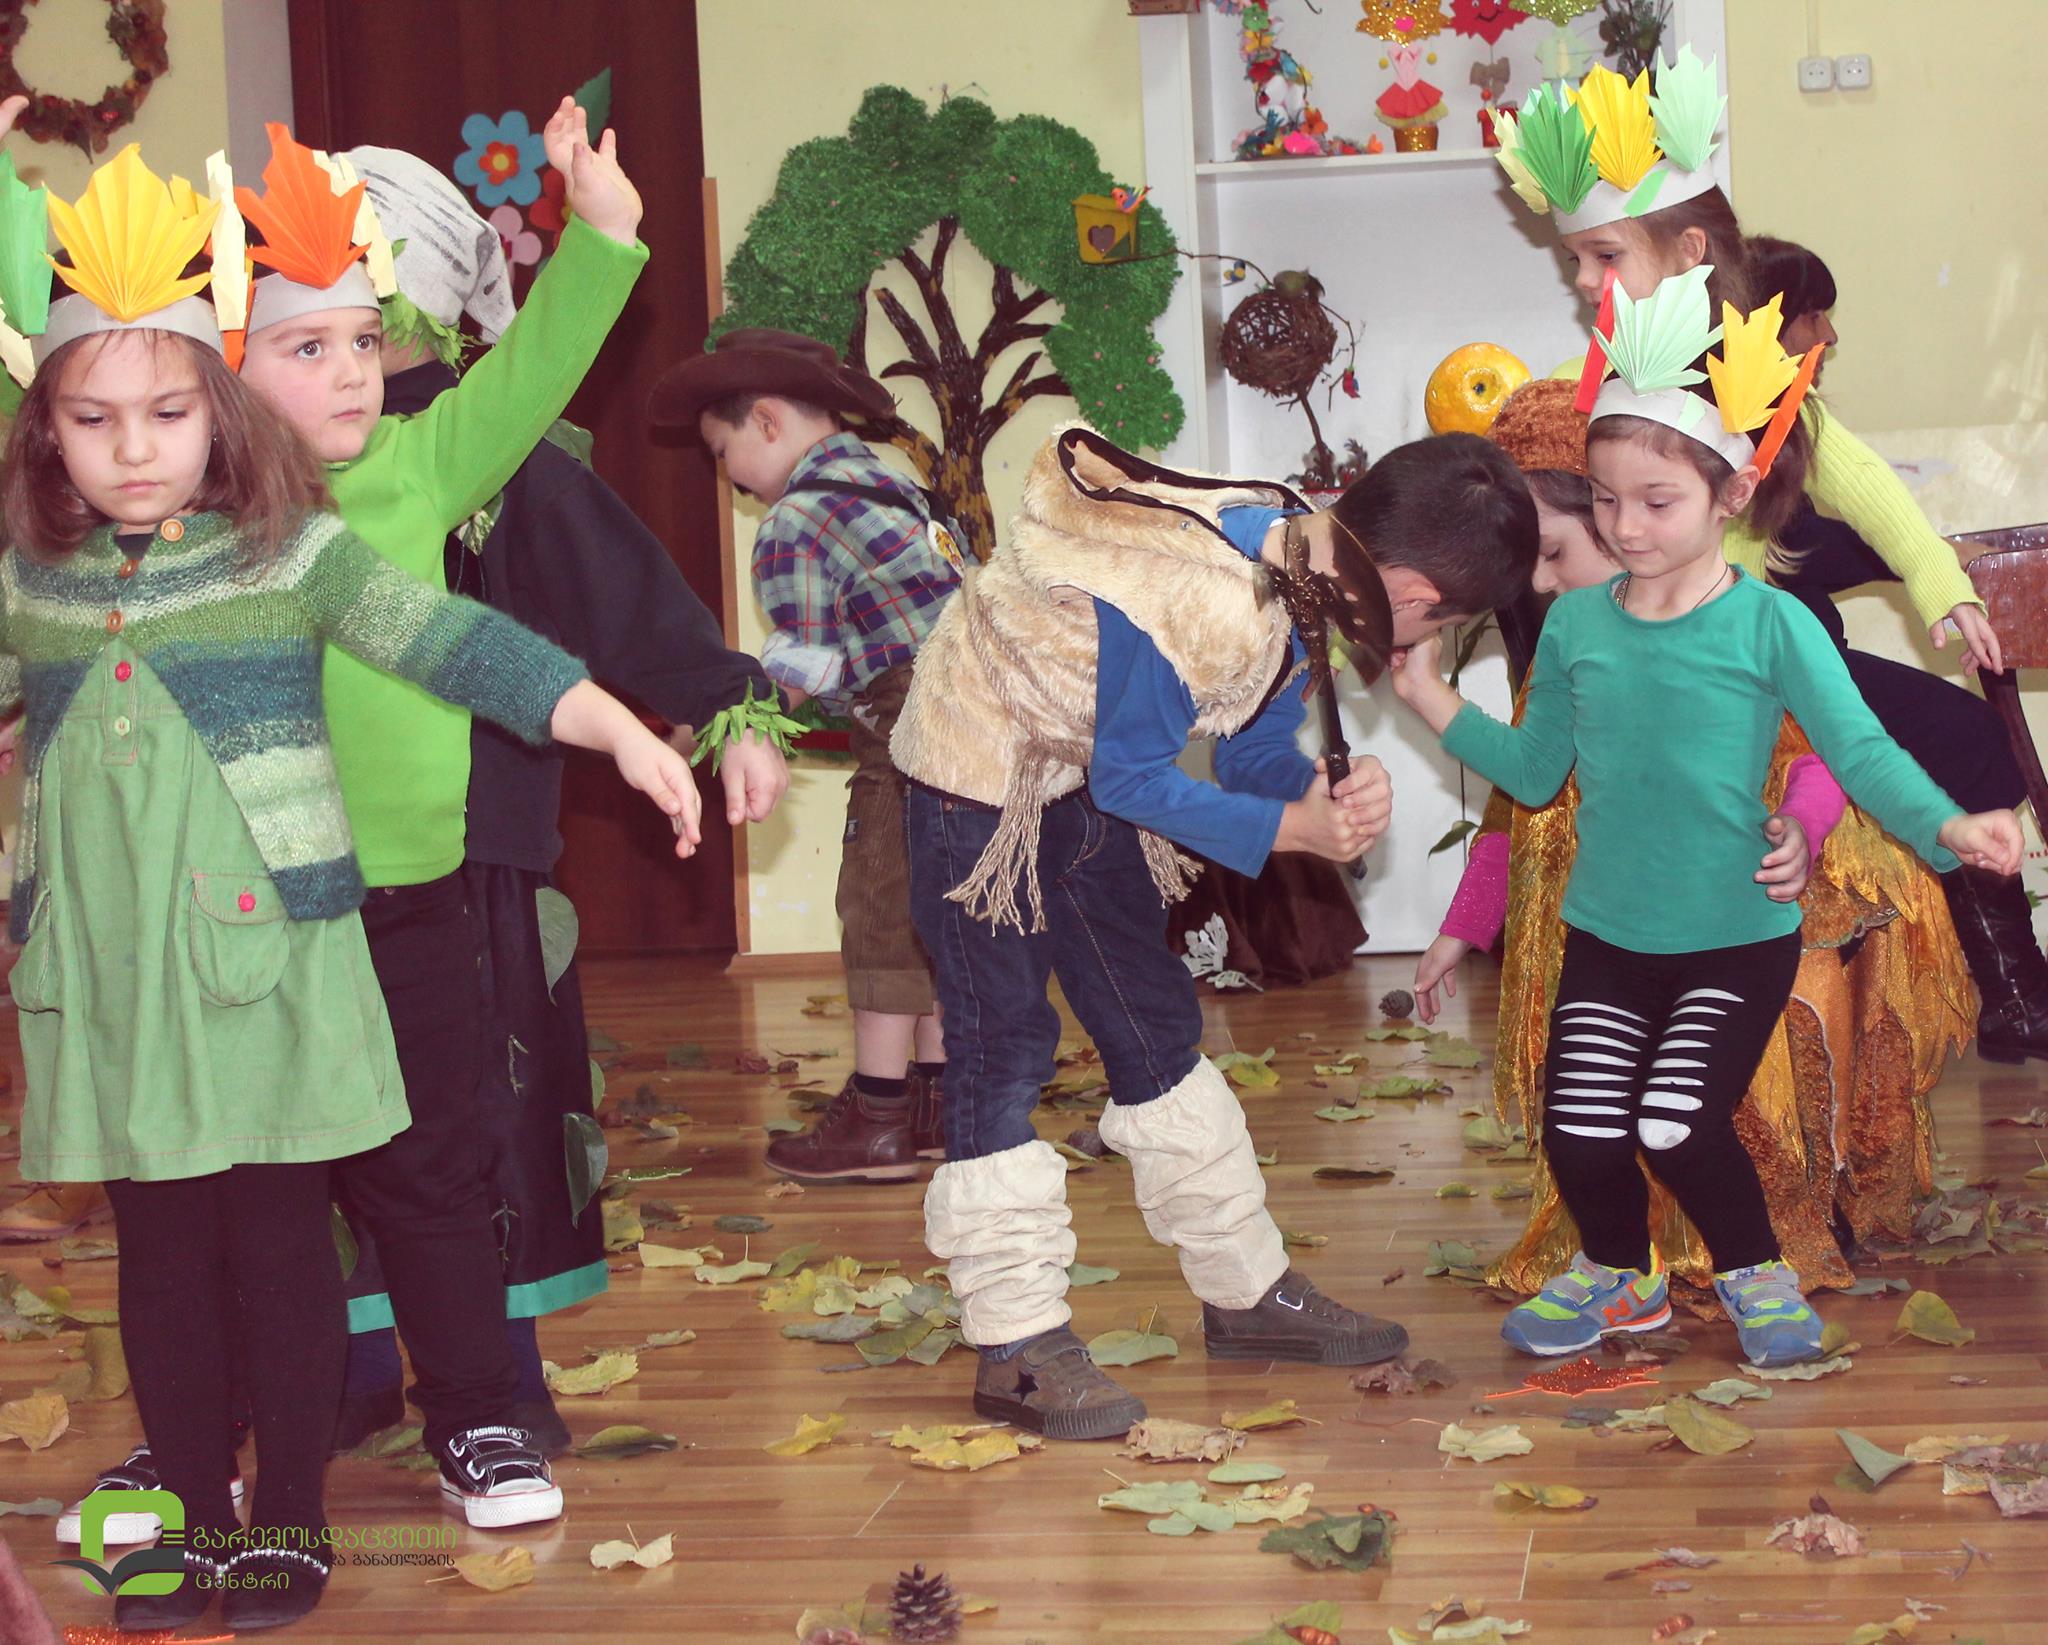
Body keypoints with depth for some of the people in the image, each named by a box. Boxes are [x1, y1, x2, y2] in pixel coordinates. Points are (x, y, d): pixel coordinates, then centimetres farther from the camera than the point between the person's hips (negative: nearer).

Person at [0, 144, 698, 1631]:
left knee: (280, 1240, 4)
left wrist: (625, 733, -18)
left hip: (266, 960, -3)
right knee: (160, 1251, 9)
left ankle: (291, 1522, 16)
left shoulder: (289, 554, -5)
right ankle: (199, 1520, 22)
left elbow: (459, 646, -11)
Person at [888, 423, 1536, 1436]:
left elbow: (1255, 751, 0)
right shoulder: (1195, 603, -36)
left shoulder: (1308, 567, -9)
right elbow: (1135, 782, -25)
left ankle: (1248, 1294, 23)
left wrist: (1327, 792, -20)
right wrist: (1292, 828, -24)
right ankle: (1017, 1350, 0)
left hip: (1082, 772, 9)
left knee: (1154, 1027, 14)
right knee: (1001, 1045, -6)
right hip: (981, 766, -9)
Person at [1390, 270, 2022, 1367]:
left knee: (1679, 1126, -17)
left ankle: (1755, 1276, 14)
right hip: (1606, 939, 4)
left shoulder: (1769, 625, -10)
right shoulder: (1575, 624, 3)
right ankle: (1620, 1277, 29)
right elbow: (1536, 771, 12)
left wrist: (1945, 826, -32)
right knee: (1580, 1133, -3)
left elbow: (1861, 751, -16)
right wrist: (1434, 702, 3)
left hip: (1737, 939, -4)